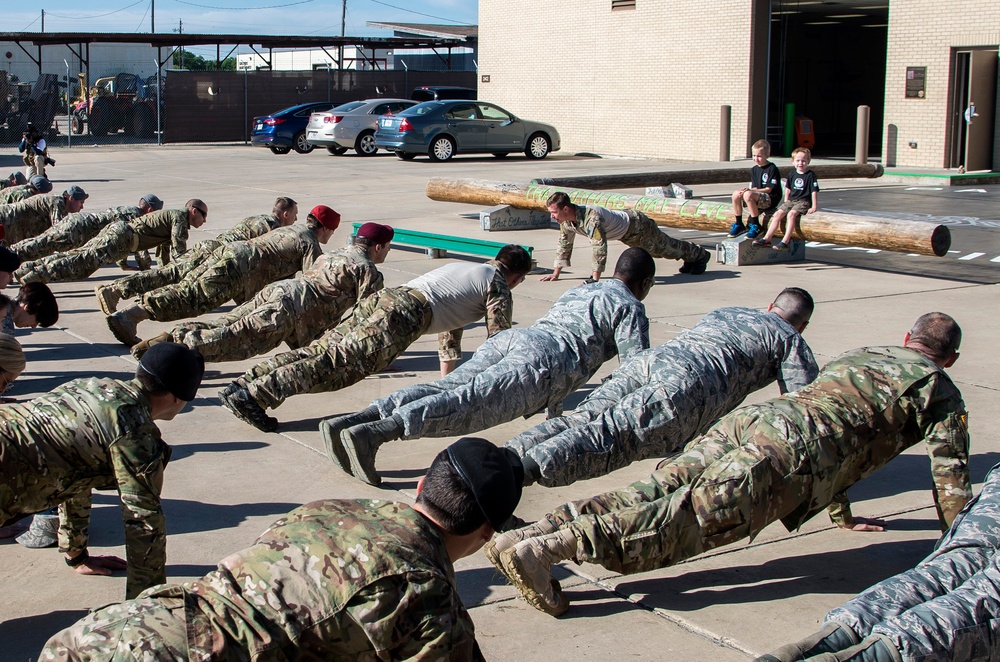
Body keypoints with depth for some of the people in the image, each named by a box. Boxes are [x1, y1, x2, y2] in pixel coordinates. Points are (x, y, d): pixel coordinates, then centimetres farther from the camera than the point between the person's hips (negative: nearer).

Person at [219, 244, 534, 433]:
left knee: (321, 349, -2)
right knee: (337, 363, -19)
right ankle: (254, 395, -35)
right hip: (407, 311, -8)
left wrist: (448, 376, 51)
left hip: (383, 296, 8)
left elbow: (450, 321, 47)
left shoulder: (460, 267, 40)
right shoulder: (499, 287, 16)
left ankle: (241, 386, -15)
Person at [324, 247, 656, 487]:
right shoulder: (630, 307, 17)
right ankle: (372, 433, -48)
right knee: (473, 403, -25)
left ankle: (345, 422, -31)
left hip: (510, 337, 7)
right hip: (543, 358, -7)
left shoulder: (578, 291, 39)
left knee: (445, 389, -9)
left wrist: (553, 404, 56)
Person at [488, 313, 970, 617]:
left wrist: (843, 515, 55)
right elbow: (950, 477, 16)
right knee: (685, 518, -18)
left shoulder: (857, 355, 39)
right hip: (789, 453, -6)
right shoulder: (942, 393, 20)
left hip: (754, 417, 6)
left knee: (651, 495, -3)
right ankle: (543, 549, -35)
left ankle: (522, 537, -20)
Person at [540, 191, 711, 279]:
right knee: (659, 250, 30)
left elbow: (599, 246, -48)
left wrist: (595, 278, -49)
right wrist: (556, 273, -4)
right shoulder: (566, 221, -16)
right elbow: (564, 244, -3)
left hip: (637, 225, -8)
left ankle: (700, 255, 45)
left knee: (665, 247, 17)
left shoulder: (591, 217, -44)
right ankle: (690, 258, 56)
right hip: (625, 234, 8)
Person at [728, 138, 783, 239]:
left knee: (748, 195, -33)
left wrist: (750, 190, -22)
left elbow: (768, 189, -14)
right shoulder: (754, 170, 13)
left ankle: (755, 226, -22)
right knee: (736, 195, -14)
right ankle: (738, 224, -2)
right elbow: (754, 188, 11)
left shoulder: (772, 169, -9)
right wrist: (748, 190, -13)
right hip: (757, 197, 8)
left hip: (771, 198, -8)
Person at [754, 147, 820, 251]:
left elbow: (814, 191, -6)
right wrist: (786, 202, 17)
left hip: (803, 201, -6)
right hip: (791, 200, 6)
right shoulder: (792, 174, 10)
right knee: (778, 214, -13)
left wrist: (814, 206, -10)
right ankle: (767, 238, -13)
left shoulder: (811, 175, -5)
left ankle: (786, 241, -34)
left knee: (791, 214, -31)